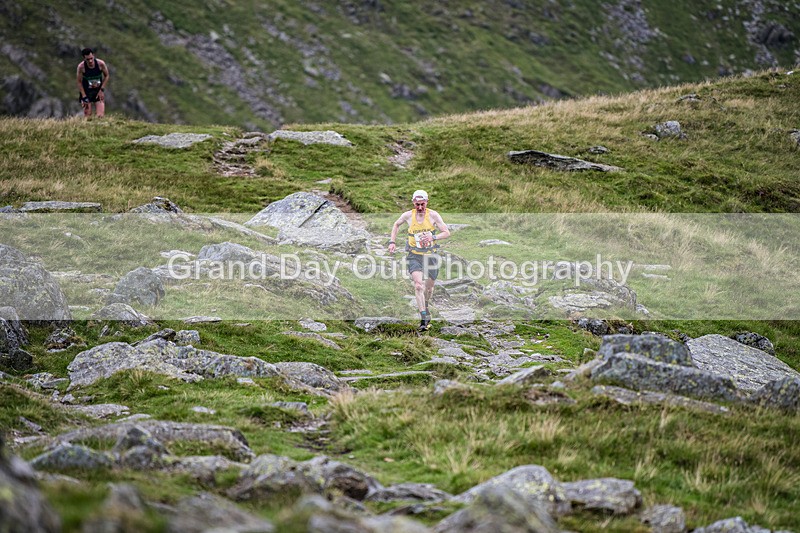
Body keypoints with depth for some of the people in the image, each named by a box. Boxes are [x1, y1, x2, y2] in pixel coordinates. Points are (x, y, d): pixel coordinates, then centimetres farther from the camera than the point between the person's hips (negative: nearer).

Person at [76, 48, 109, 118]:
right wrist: (84, 96, -13)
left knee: (101, 116, -8)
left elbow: (106, 76, 1)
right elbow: (79, 82, -9)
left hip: (98, 91, 1)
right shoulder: (81, 67, -19)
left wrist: (102, 90, -7)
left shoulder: (101, 64, -16)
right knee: (87, 116, -6)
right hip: (86, 92, -1)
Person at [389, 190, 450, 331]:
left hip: (431, 255, 1)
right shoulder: (408, 216, -6)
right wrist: (392, 241, 8)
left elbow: (447, 233, -9)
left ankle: (425, 306, 46)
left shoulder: (433, 215, -10)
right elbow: (396, 225, 16)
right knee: (418, 285, -19)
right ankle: (424, 318, -22)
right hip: (415, 256, -1)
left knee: (429, 287, 13)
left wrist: (433, 237, -26)